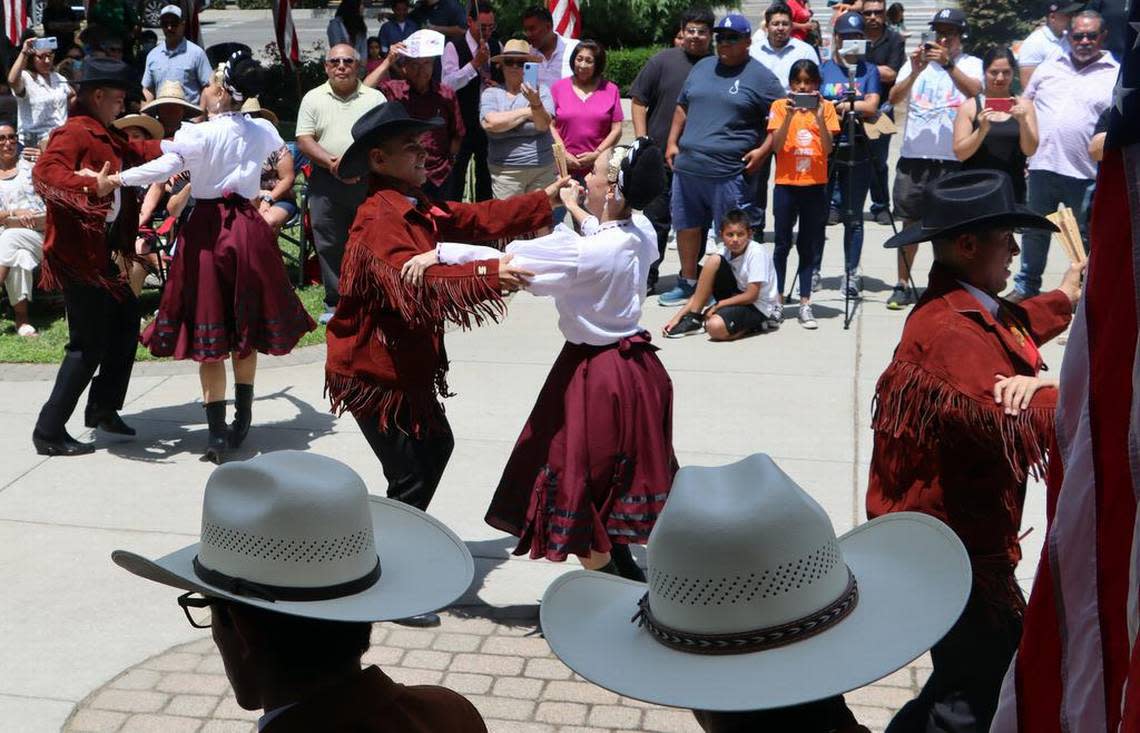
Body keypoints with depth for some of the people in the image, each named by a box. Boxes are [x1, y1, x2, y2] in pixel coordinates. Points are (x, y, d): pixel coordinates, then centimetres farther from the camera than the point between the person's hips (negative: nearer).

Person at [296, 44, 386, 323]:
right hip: (326, 182, 1)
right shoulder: (313, 98, 9)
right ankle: (334, 303, 11)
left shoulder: (375, 98, 6)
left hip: (368, 181, -1)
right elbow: (303, 140, 2)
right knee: (329, 245, 2)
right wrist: (331, 163, -13)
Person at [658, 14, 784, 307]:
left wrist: (763, 150, -12)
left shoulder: (760, 77, -3)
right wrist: (673, 142, 14)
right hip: (687, 166, 6)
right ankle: (688, 283, 30)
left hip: (729, 172, -6)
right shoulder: (702, 67, 15)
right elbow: (682, 107, 23)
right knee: (686, 226, 15)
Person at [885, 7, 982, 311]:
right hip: (913, 155, 2)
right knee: (910, 223, 6)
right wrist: (915, 72, -18)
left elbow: (975, 90, -16)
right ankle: (902, 286, 12)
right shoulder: (916, 61, 10)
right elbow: (894, 98, -2)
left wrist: (948, 63, -26)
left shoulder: (970, 63, 5)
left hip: (953, 158, -2)